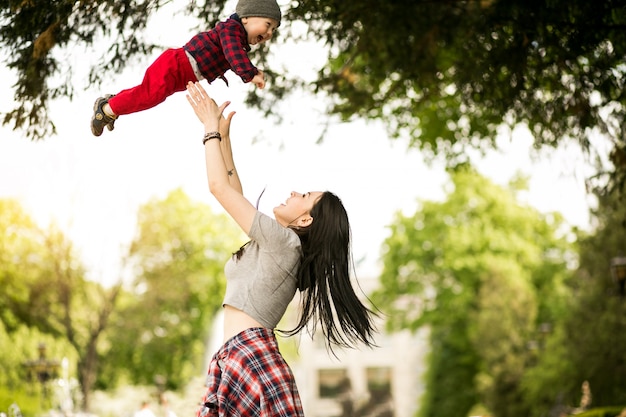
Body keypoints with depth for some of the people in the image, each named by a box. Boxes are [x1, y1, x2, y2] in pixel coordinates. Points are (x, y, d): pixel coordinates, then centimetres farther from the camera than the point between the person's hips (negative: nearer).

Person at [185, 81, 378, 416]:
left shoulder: (283, 240, -5)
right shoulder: (274, 245, 20)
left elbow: (219, 188, -4)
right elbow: (233, 192, 27)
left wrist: (211, 127, 7)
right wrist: (223, 135, 26)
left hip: (250, 352, -9)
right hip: (237, 355, 9)